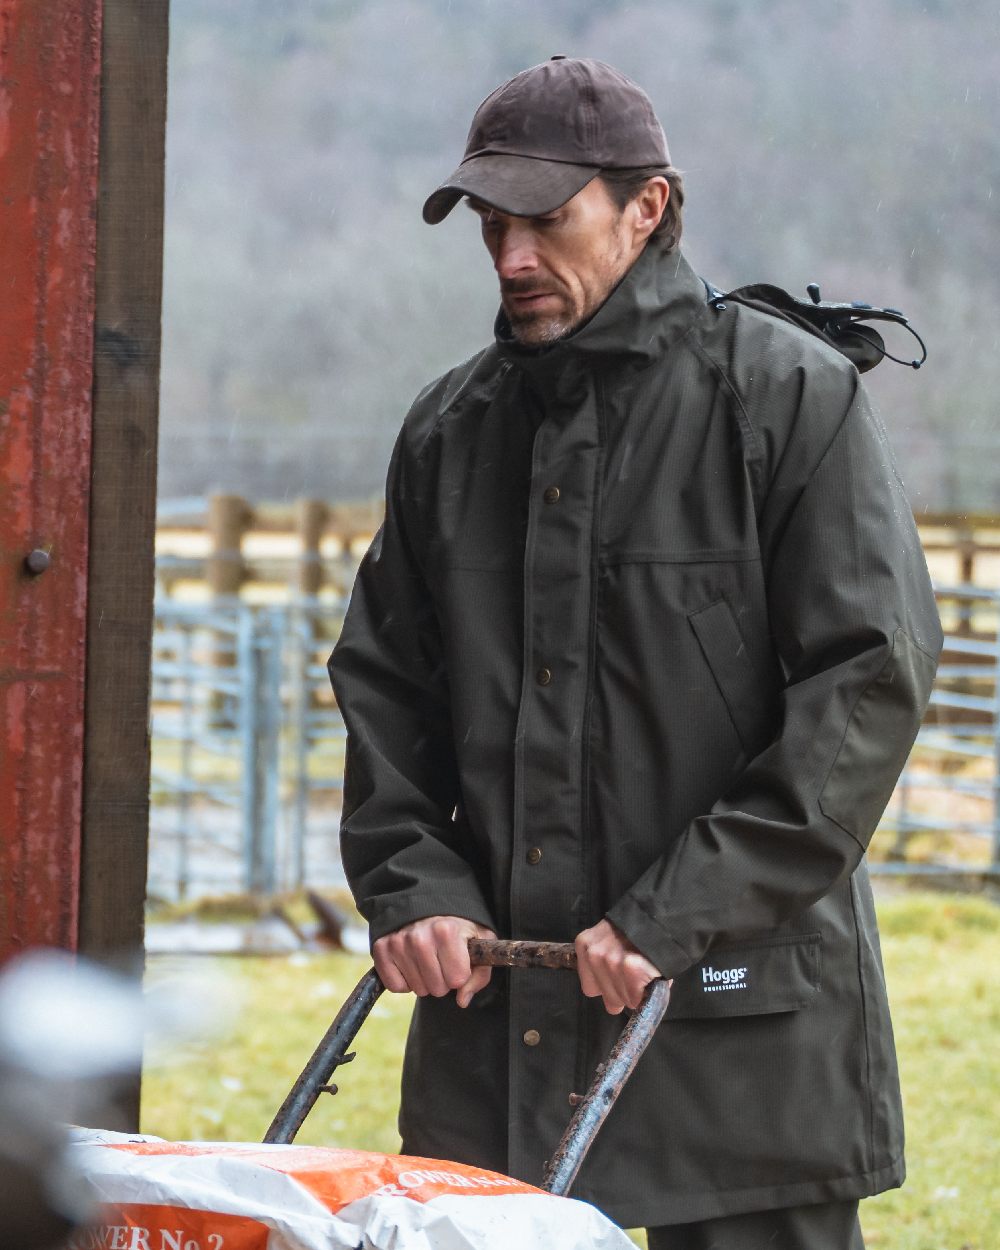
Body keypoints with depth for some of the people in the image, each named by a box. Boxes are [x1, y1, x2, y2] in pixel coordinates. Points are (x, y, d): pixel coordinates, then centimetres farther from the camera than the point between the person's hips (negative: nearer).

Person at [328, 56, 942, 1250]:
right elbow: (383, 682, 19)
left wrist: (680, 912, -15)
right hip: (496, 1018, 4)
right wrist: (412, 881, 1)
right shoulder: (451, 430, 13)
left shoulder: (794, 397, -3)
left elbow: (869, 683, -9)